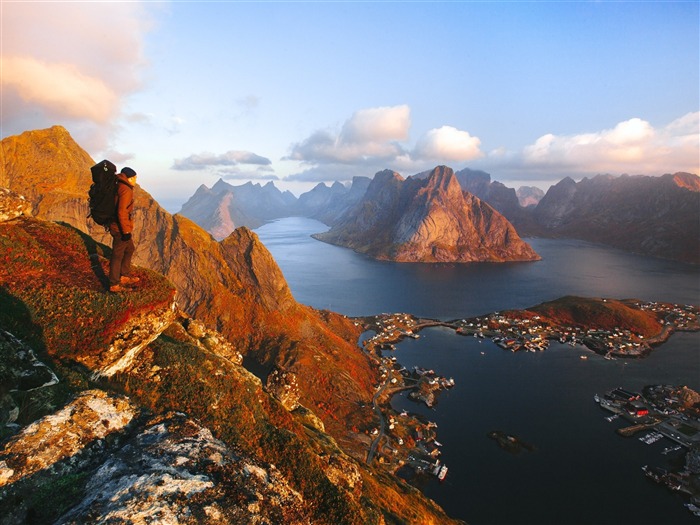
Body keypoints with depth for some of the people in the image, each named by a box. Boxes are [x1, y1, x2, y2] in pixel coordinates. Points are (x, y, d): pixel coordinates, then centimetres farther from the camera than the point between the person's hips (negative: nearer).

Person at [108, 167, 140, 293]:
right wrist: (126, 231, -22)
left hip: (116, 225, 10)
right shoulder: (126, 190, -19)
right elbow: (122, 212, -25)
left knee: (129, 249, 23)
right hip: (121, 229, -10)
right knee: (118, 255, -1)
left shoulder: (120, 187, 10)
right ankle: (114, 285, 8)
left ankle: (125, 276, 34)